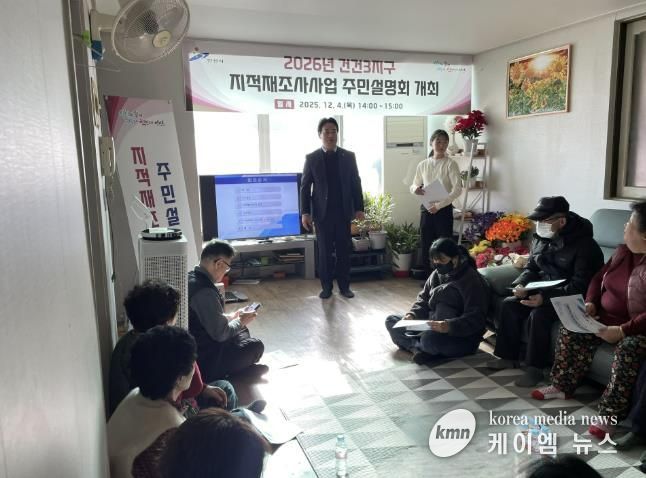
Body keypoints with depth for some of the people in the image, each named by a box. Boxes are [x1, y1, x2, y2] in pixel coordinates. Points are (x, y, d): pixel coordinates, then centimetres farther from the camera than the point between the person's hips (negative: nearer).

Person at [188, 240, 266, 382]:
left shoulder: (191, 278, 2)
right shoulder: (205, 292, -29)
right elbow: (220, 333, -24)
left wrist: (232, 316, 10)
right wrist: (241, 321, -7)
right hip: (202, 360, -10)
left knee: (242, 332, 19)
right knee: (256, 346, -4)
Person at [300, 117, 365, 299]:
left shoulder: (349, 156, 6)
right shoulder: (311, 158, 2)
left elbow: (356, 184, 7)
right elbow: (305, 186, 1)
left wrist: (359, 208, 0)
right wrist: (305, 212, -6)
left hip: (343, 211, 1)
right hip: (322, 212, -1)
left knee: (344, 250, 5)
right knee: (325, 251, 4)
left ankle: (344, 286, 15)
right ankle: (326, 286, 13)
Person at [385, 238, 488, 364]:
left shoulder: (471, 280, -16)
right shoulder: (437, 274, 6)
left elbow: (476, 319, -24)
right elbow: (423, 299, 13)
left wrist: (449, 326, -40)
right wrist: (412, 315, -9)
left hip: (463, 338, -8)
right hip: (434, 328, 8)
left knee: (429, 339, -39)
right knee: (391, 321, 1)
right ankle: (420, 348, -18)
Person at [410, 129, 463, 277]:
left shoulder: (450, 164, -5)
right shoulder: (423, 165, 7)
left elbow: (457, 189, -13)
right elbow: (413, 185, 16)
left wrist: (439, 205, -21)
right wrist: (415, 189, -9)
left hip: (444, 210, -4)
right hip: (426, 209, 4)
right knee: (426, 245, 9)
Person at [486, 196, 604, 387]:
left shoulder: (584, 245, -21)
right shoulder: (541, 237, 2)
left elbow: (580, 285, -26)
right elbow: (531, 267, 11)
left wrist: (546, 297, -35)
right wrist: (521, 284, -11)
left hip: (569, 298, -8)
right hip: (543, 290, 8)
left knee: (538, 315, -30)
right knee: (509, 305, -8)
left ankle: (535, 368, -13)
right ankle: (509, 357, 5)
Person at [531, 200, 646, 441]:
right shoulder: (624, 251, 2)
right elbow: (599, 277, 13)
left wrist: (623, 330, -34)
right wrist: (590, 303, -3)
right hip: (607, 318, 8)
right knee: (571, 329, -7)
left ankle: (610, 414, -26)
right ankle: (562, 386, 5)